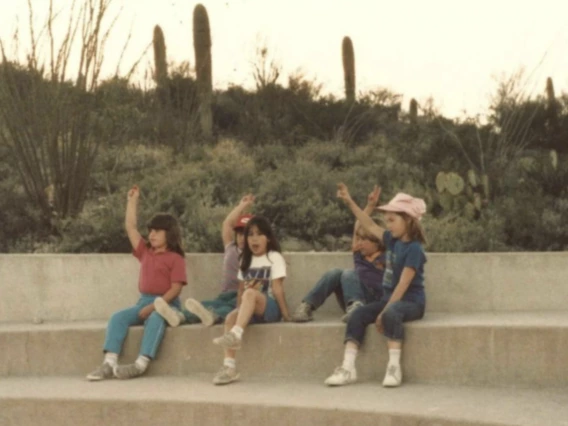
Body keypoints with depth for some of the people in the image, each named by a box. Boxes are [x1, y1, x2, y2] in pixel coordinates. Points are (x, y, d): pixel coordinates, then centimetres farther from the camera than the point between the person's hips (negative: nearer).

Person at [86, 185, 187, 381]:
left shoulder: (175, 258, -3)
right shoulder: (146, 252, 16)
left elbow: (176, 288, -12)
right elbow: (130, 227, 17)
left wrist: (154, 306, -21)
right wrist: (132, 200, 17)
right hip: (144, 301, 6)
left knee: (155, 319, -38)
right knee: (118, 317, -19)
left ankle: (141, 364, -49)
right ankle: (109, 363, -33)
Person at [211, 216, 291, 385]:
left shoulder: (274, 258, 0)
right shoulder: (246, 260, 17)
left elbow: (277, 288, -7)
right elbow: (240, 290, 13)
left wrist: (285, 314, -11)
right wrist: (239, 311, -1)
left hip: (270, 308, -5)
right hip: (250, 311, 5)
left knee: (250, 294, -35)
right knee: (231, 317, -27)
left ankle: (235, 335, -51)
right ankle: (229, 367, -37)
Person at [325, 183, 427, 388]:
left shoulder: (414, 249, -17)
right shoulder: (393, 240, 7)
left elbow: (403, 285, -22)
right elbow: (370, 226, 19)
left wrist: (384, 312, -25)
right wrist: (349, 202, 14)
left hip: (411, 301, -8)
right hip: (389, 298, 8)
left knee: (391, 314, -39)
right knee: (358, 315, -13)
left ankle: (394, 367, -36)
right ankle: (348, 368, -22)